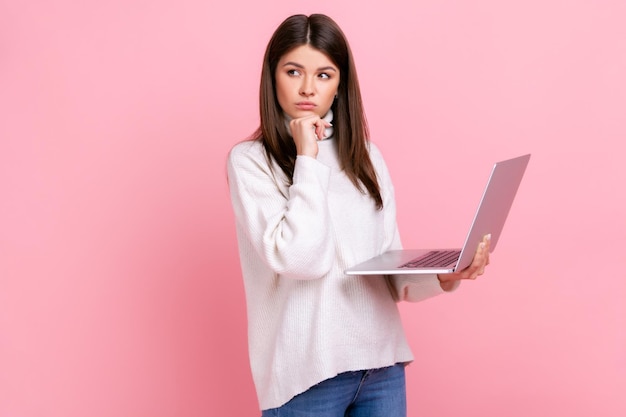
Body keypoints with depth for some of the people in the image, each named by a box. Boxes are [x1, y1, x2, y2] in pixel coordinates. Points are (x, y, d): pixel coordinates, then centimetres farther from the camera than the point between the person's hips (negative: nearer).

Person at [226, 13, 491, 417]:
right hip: (307, 371, -4)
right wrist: (307, 158, -14)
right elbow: (300, 259, -19)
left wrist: (443, 277, -9)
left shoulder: (366, 155, 8)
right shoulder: (250, 160, -6)